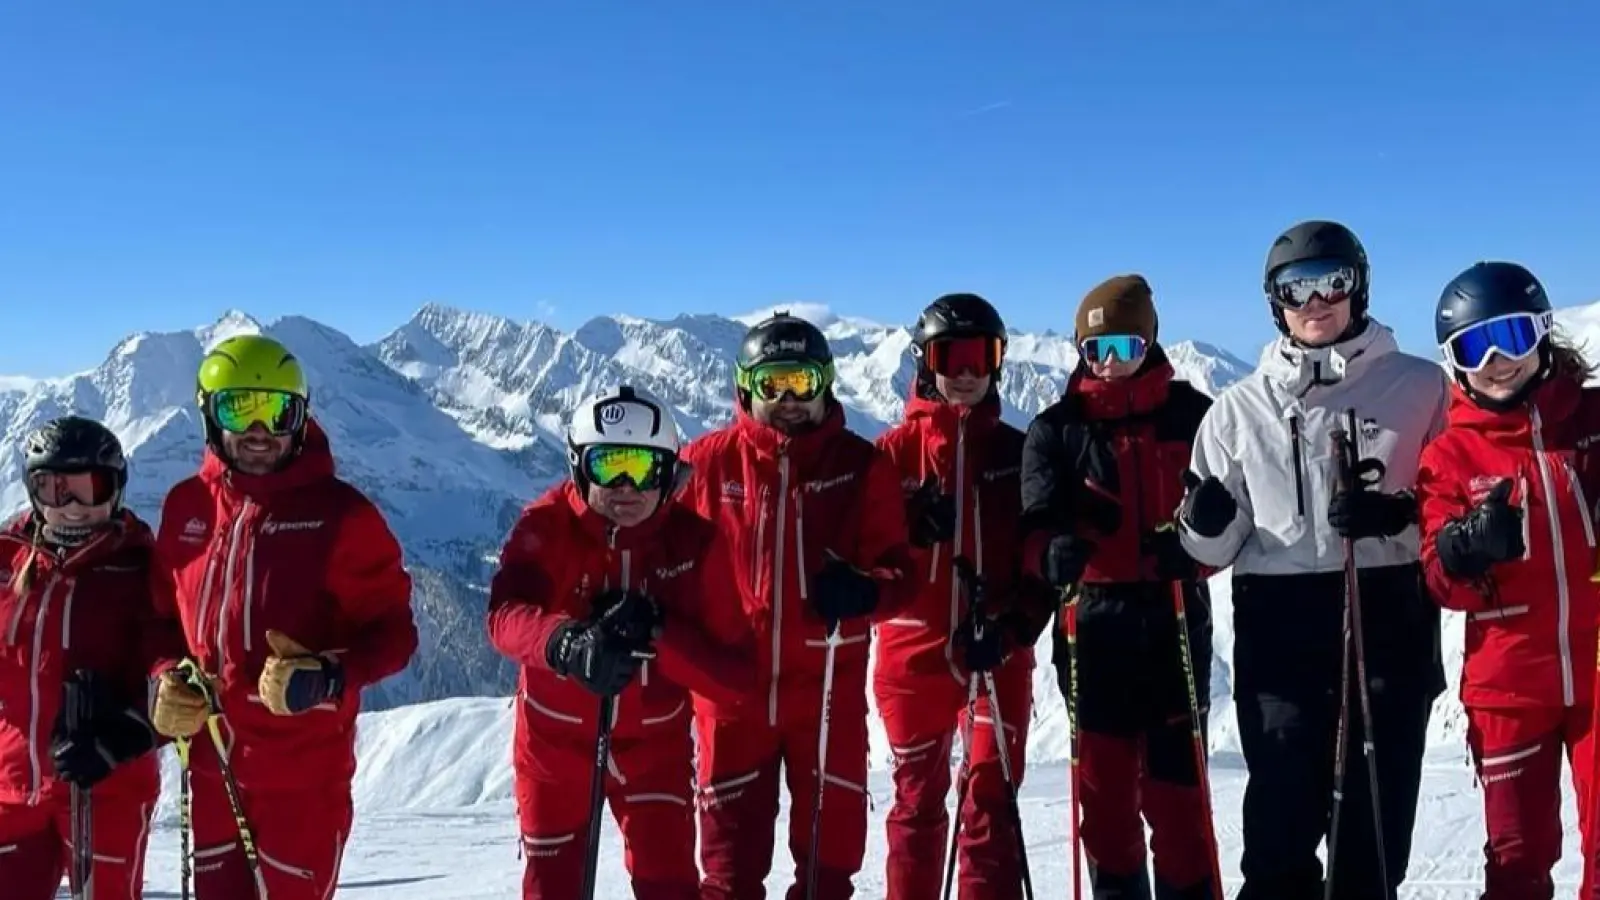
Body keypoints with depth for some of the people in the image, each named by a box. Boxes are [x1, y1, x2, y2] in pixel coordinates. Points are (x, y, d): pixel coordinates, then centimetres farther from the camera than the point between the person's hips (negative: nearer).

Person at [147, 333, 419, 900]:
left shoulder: (338, 511, -8)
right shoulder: (186, 506, 5)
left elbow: (393, 631, -5)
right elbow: (164, 612, 18)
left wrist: (328, 680, -22)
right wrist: (168, 682, 0)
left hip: (304, 769, -4)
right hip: (214, 765, 5)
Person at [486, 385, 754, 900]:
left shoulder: (692, 541, -15)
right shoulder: (546, 527, -18)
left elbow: (735, 676, -18)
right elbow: (506, 615, -37)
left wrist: (657, 632, -35)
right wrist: (568, 643, -57)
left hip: (654, 742, 0)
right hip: (556, 737, 0)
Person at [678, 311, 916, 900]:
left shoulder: (862, 465, 0)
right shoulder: (708, 462, -1)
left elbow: (898, 571, -2)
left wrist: (864, 591, -23)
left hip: (828, 680, 1)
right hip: (732, 679, 0)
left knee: (831, 837, 12)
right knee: (731, 839, 9)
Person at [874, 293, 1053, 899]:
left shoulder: (1017, 451, 5)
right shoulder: (896, 448, 2)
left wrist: (1015, 627, -12)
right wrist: (913, 526, -20)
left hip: (998, 654, 0)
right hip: (915, 650, 0)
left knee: (992, 801, 0)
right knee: (918, 798, 12)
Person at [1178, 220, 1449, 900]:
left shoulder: (1420, 386, 7)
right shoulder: (1240, 408, 10)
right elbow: (1214, 549, 10)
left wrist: (1402, 514, -12)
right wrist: (1206, 524, -12)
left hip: (1390, 622, 0)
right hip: (1279, 628, 1)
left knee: (1376, 823, 6)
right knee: (1281, 827, -1)